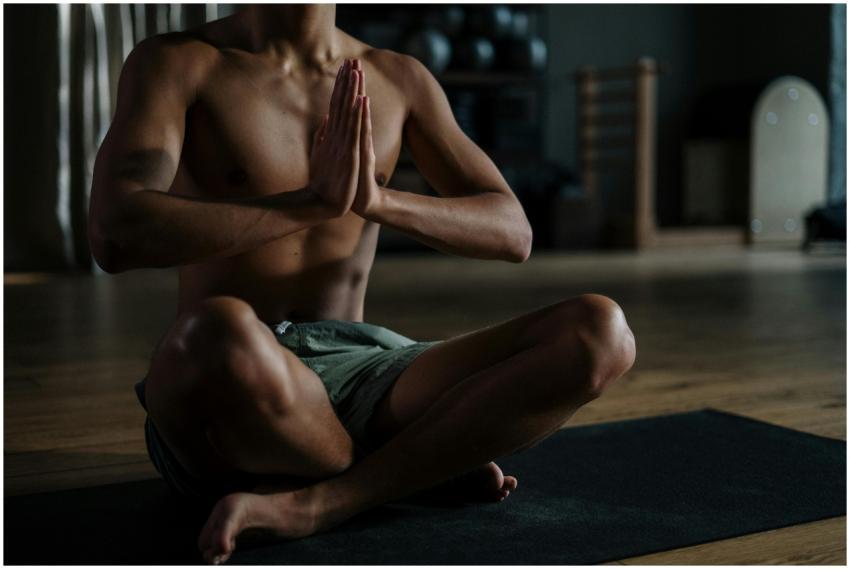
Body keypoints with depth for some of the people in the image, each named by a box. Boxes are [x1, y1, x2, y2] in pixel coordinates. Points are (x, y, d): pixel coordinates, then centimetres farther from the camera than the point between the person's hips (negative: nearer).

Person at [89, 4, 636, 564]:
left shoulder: (400, 79, 11)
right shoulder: (175, 63, -2)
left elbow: (513, 233, 4)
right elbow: (115, 236, -19)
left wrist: (379, 199, -15)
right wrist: (315, 201, -21)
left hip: (364, 377, 4)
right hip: (231, 391, -3)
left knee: (601, 333, -19)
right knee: (224, 331, -41)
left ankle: (316, 502, -21)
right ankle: (426, 464, -9)